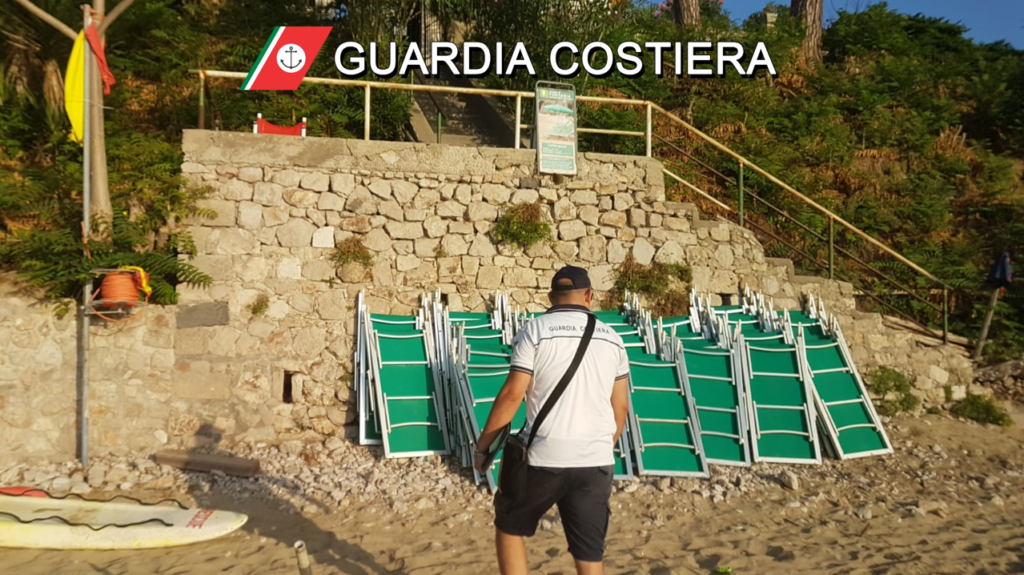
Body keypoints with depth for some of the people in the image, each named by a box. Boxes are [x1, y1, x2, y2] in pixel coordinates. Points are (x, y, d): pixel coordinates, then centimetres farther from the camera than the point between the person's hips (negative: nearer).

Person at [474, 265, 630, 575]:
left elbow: (512, 394, -9)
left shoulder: (535, 331, -3)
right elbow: (621, 406, 12)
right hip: (597, 462, 4)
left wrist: (482, 446, 2)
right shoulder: (612, 338, 9)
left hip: (544, 458, -3)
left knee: (509, 526, 20)